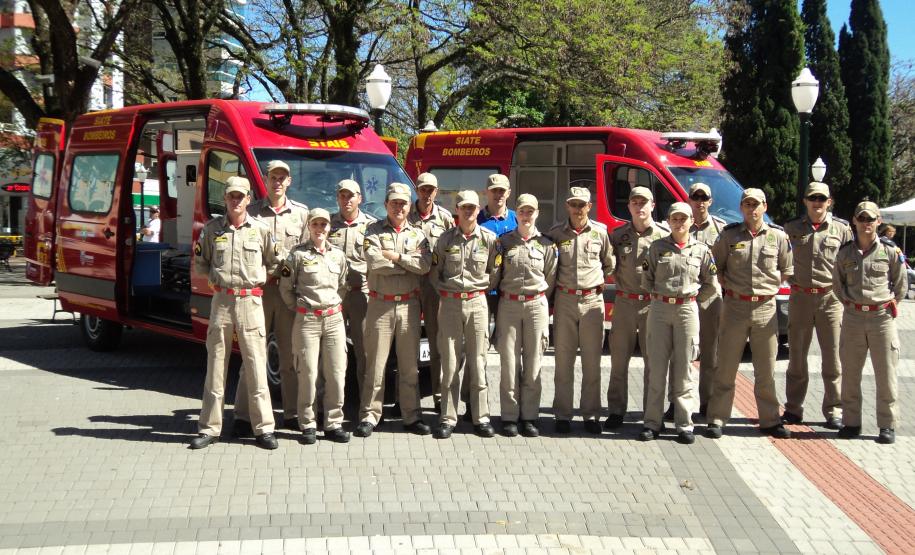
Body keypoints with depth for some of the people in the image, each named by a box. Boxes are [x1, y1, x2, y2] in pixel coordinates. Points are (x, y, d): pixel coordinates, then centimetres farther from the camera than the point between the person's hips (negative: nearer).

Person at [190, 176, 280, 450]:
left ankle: (263, 428, 4)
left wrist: (258, 278, 7)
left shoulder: (260, 229, 3)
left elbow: (274, 262, 15)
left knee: (256, 365, -1)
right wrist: (215, 277, 6)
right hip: (221, 301, 1)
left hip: (251, 301, -1)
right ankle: (209, 428, 10)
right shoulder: (212, 228, 5)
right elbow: (200, 261, 17)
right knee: (216, 365, 4)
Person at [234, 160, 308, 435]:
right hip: (259, 288, -2)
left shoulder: (301, 213, 11)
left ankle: (292, 413, 14)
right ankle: (243, 415, 2)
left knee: (291, 355, 6)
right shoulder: (252, 212, 5)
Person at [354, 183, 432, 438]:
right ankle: (369, 416, 5)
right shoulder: (374, 231, 3)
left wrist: (395, 257, -12)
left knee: (409, 365, 7)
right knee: (375, 363, -1)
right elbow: (374, 261, -14)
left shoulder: (417, 234, 10)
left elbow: (425, 264, -7)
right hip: (380, 304, -2)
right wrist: (409, 264, -7)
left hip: (409, 304, 2)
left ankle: (411, 416, 14)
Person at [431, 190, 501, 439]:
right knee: (450, 362, 1)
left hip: (477, 303, 0)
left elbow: (494, 274, 7)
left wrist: (479, 288, 5)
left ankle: (481, 417, 7)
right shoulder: (446, 239, 4)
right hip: (450, 304, 1)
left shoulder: (489, 239, 2)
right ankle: (448, 418, 5)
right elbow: (434, 272, 12)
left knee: (477, 362, 1)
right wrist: (447, 290, 5)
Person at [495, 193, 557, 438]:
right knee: (510, 362, -1)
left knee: (533, 364, 2)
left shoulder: (546, 245, 6)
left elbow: (550, 280, 10)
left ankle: (529, 416, 10)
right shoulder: (504, 242, 6)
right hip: (508, 305, 0)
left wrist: (541, 303, 7)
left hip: (536, 305, 0)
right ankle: (510, 417, 5)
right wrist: (497, 305, 5)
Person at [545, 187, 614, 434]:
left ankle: (591, 414, 11)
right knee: (563, 360, 3)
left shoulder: (600, 231, 3)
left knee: (592, 362, 4)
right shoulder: (556, 233, 3)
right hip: (565, 300, 0)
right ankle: (563, 415, 9)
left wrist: (597, 281, 11)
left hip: (592, 300, 0)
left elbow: (609, 263, 16)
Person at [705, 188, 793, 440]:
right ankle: (717, 419, 8)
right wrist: (727, 284, 1)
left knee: (766, 370, 7)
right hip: (735, 306, -1)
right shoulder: (729, 235, 1)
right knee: (726, 367, 2)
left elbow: (787, 270, 13)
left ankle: (770, 420, 17)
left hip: (765, 308, 1)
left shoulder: (778, 236, 3)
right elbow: (715, 266, 9)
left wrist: (770, 285, 5)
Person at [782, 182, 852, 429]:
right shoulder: (792, 228, 5)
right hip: (800, 297, 1)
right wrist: (790, 280, 3)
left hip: (831, 299, -1)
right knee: (797, 356, 8)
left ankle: (834, 410, 9)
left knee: (833, 358, 1)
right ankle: (793, 408, 16)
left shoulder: (841, 229, 3)